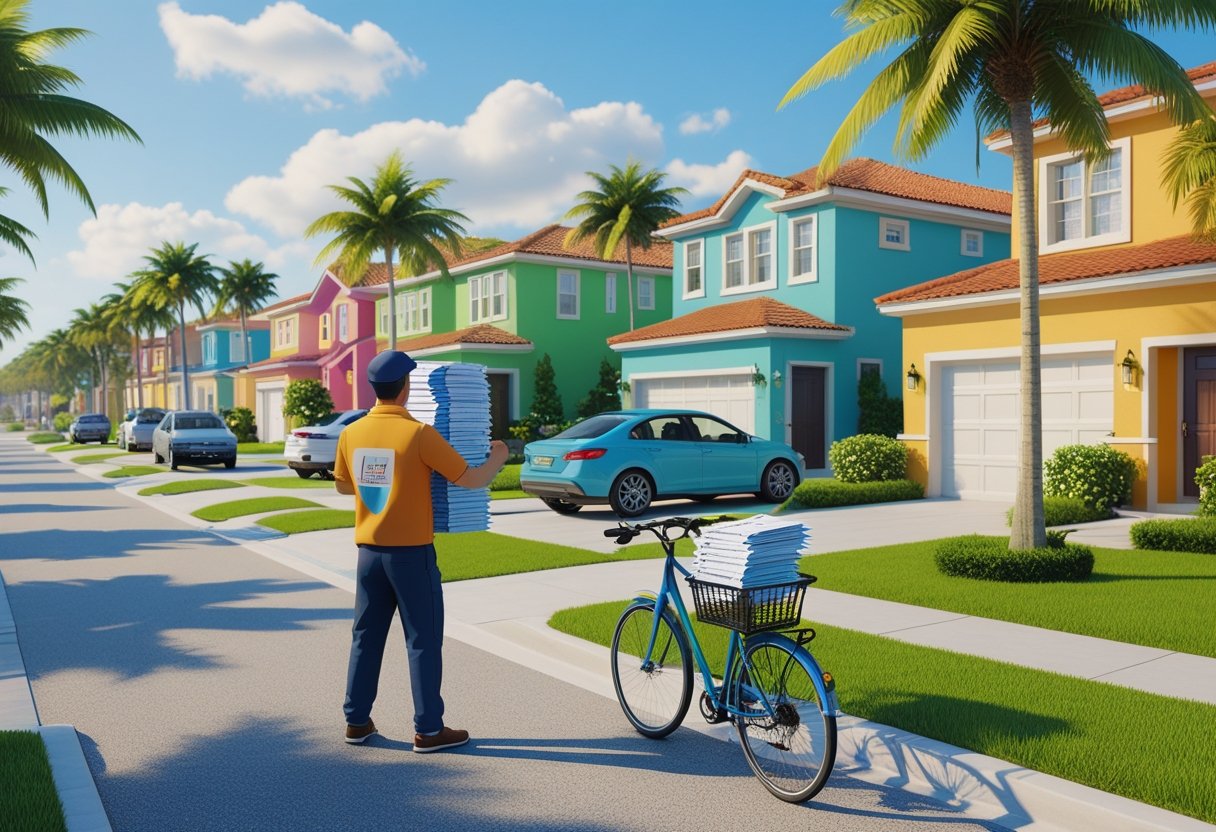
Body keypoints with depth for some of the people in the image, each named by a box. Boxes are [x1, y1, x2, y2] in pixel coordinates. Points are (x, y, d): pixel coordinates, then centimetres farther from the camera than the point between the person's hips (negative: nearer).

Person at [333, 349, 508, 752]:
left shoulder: (351, 433, 1)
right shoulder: (418, 434, -16)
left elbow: (342, 484, 17)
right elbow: (470, 479, -13)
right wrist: (498, 458, 6)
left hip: (370, 550, 5)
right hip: (411, 552, -5)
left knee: (366, 636, 16)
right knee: (423, 640, 4)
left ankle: (357, 721, 24)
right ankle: (428, 730, 10)